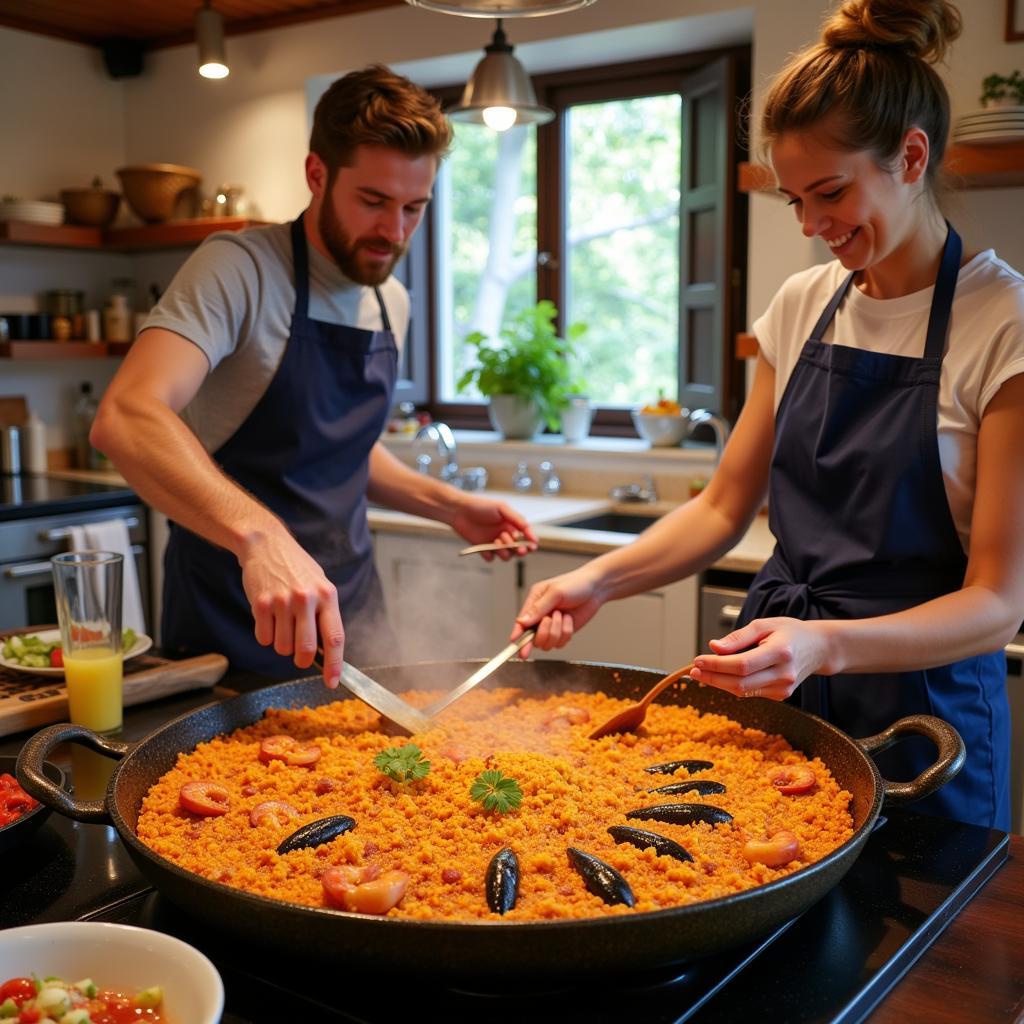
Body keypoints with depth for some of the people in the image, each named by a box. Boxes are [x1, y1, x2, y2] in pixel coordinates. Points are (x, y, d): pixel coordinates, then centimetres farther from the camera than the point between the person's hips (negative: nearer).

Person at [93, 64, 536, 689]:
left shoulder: (393, 303, 6)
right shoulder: (241, 269, -16)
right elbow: (126, 417, -32)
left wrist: (447, 505, 5)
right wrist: (258, 534, -45)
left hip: (350, 611, 6)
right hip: (231, 631, -6)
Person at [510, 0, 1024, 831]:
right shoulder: (802, 306, 3)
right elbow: (725, 510, 7)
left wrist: (827, 645, -32)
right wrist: (599, 580, -9)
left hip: (917, 706, -5)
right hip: (773, 678, 5)